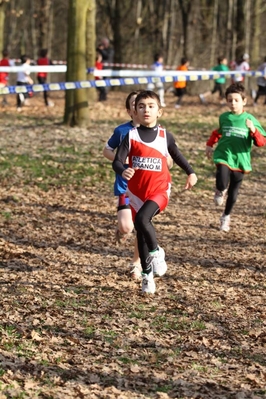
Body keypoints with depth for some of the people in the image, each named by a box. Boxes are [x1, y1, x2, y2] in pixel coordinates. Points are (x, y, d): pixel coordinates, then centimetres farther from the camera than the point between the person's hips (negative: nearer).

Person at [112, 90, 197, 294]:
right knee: (141, 233, 9)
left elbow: (177, 155, 17)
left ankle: (156, 252, -6)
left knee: (142, 219, -29)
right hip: (137, 192, 2)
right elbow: (117, 162, -12)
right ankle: (147, 275, 24)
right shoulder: (131, 136, -5)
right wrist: (123, 171, -33)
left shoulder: (165, 136, -1)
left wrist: (191, 172, 10)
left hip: (159, 190, -2)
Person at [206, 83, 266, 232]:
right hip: (223, 156, 0)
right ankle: (220, 191, 14)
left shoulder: (249, 119, -7)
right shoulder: (224, 118, 2)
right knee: (222, 183, -24)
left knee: (234, 191, 10)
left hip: (240, 160, 0)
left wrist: (253, 130, -26)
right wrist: (210, 144, 17)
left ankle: (226, 217, 33)